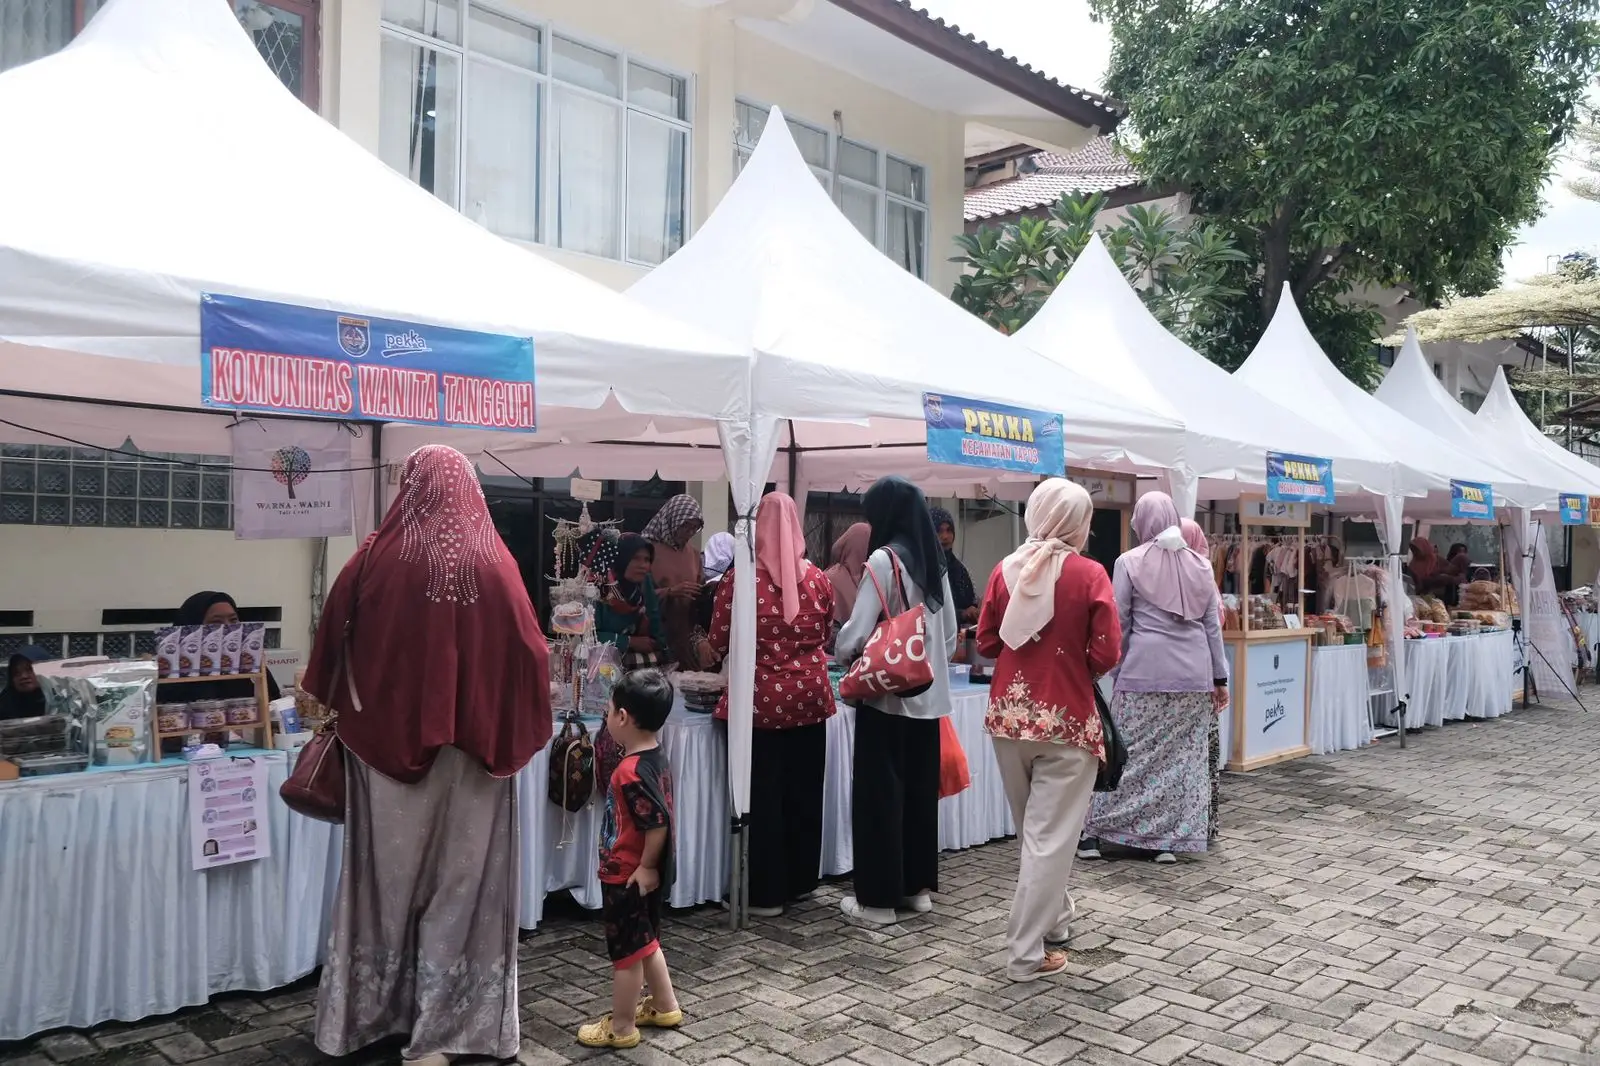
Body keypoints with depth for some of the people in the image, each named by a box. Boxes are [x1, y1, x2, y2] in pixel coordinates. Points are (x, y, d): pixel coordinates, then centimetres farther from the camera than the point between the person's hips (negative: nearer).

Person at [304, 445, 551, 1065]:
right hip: (474, 751, 0)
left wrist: (342, 709, 20)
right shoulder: (495, 564, -7)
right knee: (461, 880, 8)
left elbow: (333, 646, 3)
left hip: (387, 742, 1)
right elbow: (529, 656, -4)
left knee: (390, 875, 14)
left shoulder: (377, 559, -7)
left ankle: (373, 1013, 28)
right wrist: (511, 733, 10)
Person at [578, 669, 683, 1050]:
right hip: (641, 874, 9)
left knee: (625, 951, 7)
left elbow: (658, 823, -31)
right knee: (644, 943, 24)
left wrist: (645, 867, -18)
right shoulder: (656, 758, 1)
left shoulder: (631, 771, -27)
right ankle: (664, 1007, 38)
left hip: (627, 878, -9)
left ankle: (621, 1027, 23)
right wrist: (649, 867, 16)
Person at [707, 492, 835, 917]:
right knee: (805, 793, 15)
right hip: (809, 698, 4)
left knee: (762, 796, 5)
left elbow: (720, 642, -3)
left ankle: (766, 893, 12)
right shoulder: (817, 579, -1)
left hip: (760, 699, -4)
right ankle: (801, 880, 28)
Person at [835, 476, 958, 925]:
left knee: (879, 793, 2)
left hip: (886, 695, -7)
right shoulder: (934, 562, 8)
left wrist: (843, 653, 3)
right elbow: (951, 634, 14)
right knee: (920, 790, 14)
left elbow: (856, 634, -17)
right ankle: (917, 886, 24)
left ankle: (878, 897, 9)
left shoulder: (883, 559, -14)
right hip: (928, 696, 7)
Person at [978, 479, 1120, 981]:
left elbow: (986, 642, 4)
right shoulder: (1089, 574, -11)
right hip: (1065, 719, -4)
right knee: (1051, 835, 3)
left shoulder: (1006, 569, 0)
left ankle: (1053, 918, 37)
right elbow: (1106, 654, -13)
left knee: (1033, 830, 21)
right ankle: (1027, 952, 6)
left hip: (1009, 716, 5)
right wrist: (1075, 662, 7)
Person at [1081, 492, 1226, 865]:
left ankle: (1095, 833, 8)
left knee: (1129, 753, 3)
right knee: (1184, 755, 8)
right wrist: (1219, 678, 14)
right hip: (1194, 675, 4)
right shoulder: (1200, 564, 8)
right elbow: (1212, 626, 10)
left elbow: (1119, 625, -2)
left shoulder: (1129, 562, -3)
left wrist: (1118, 671, 9)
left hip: (1145, 673, -3)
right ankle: (1170, 841, 11)